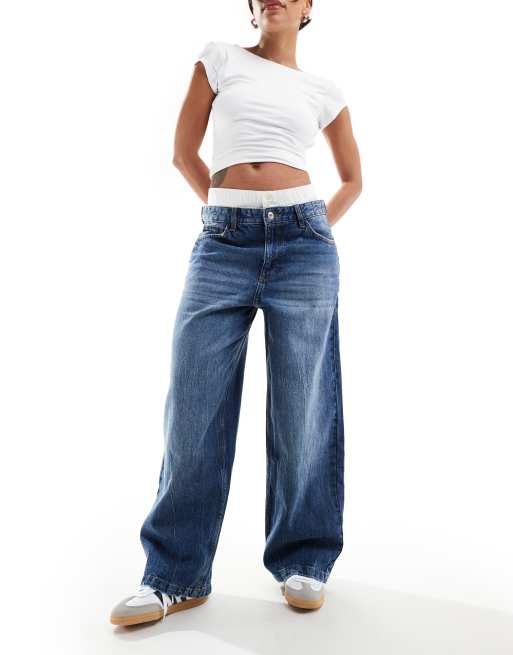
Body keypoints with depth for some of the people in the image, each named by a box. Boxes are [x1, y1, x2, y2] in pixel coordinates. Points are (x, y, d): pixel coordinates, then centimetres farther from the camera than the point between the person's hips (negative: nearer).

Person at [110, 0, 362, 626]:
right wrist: (228, 211, 11)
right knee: (193, 405, -2)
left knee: (300, 408, 2)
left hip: (302, 243, 1)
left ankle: (303, 561, 19)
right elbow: (184, 153, 14)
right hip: (223, 244, 0)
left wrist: (315, 227, 9)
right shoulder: (220, 58, 14)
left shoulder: (324, 91, 15)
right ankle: (175, 575, 11)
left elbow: (352, 179, 23)